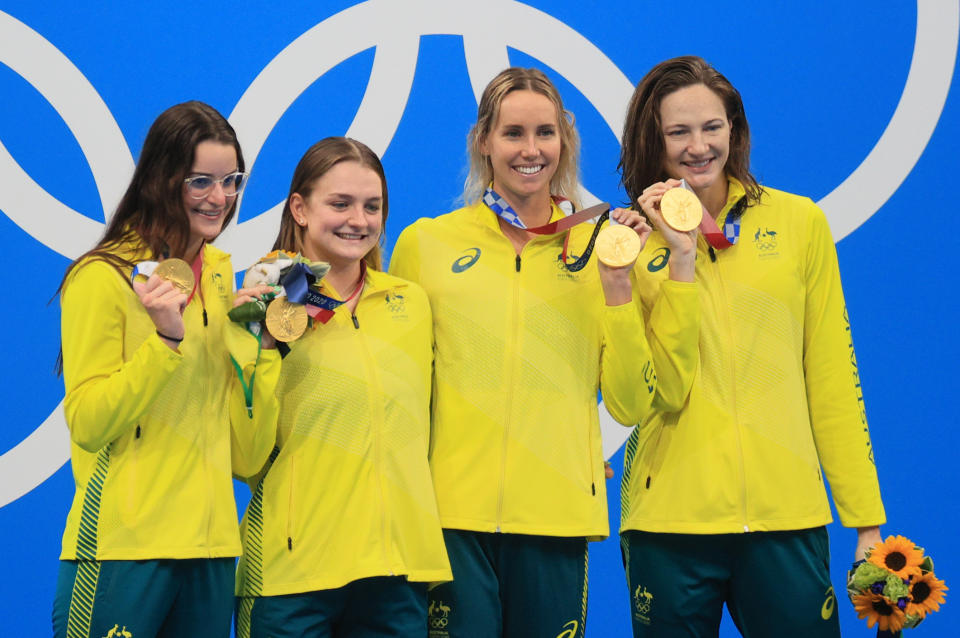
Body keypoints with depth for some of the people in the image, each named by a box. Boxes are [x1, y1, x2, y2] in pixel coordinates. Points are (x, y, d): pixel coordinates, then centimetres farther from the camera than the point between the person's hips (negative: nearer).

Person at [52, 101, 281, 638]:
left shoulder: (223, 280, 13)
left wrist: (258, 342, -2)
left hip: (211, 551, 6)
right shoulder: (104, 276, -5)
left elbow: (249, 456, 9)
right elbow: (88, 425, -12)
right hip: (122, 548, -6)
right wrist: (167, 338, -18)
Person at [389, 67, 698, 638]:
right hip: (453, 513, -1)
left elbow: (632, 406, 3)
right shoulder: (425, 243, 5)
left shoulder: (597, 249, 7)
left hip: (557, 517, 1)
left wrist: (617, 286, -5)